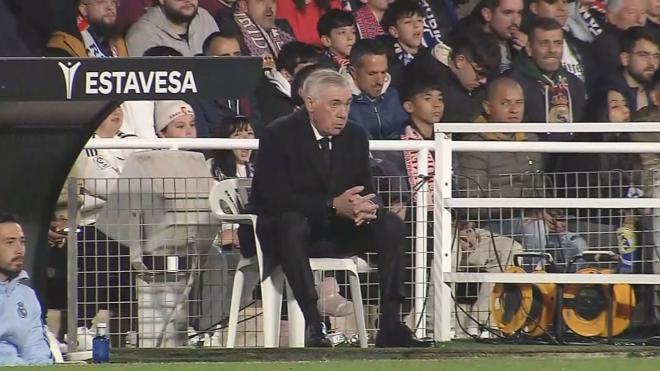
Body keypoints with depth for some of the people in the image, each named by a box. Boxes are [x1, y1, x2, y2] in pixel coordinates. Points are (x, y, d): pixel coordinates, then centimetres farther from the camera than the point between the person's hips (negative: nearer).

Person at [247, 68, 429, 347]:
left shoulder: (354, 137, 4)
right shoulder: (279, 135, -14)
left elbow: (365, 190, 4)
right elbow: (276, 198, -24)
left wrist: (368, 207, -24)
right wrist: (332, 206, -34)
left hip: (338, 228, 6)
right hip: (285, 228, -6)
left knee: (392, 226, -16)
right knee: (292, 223, -40)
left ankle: (390, 325, -23)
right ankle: (313, 323, -44)